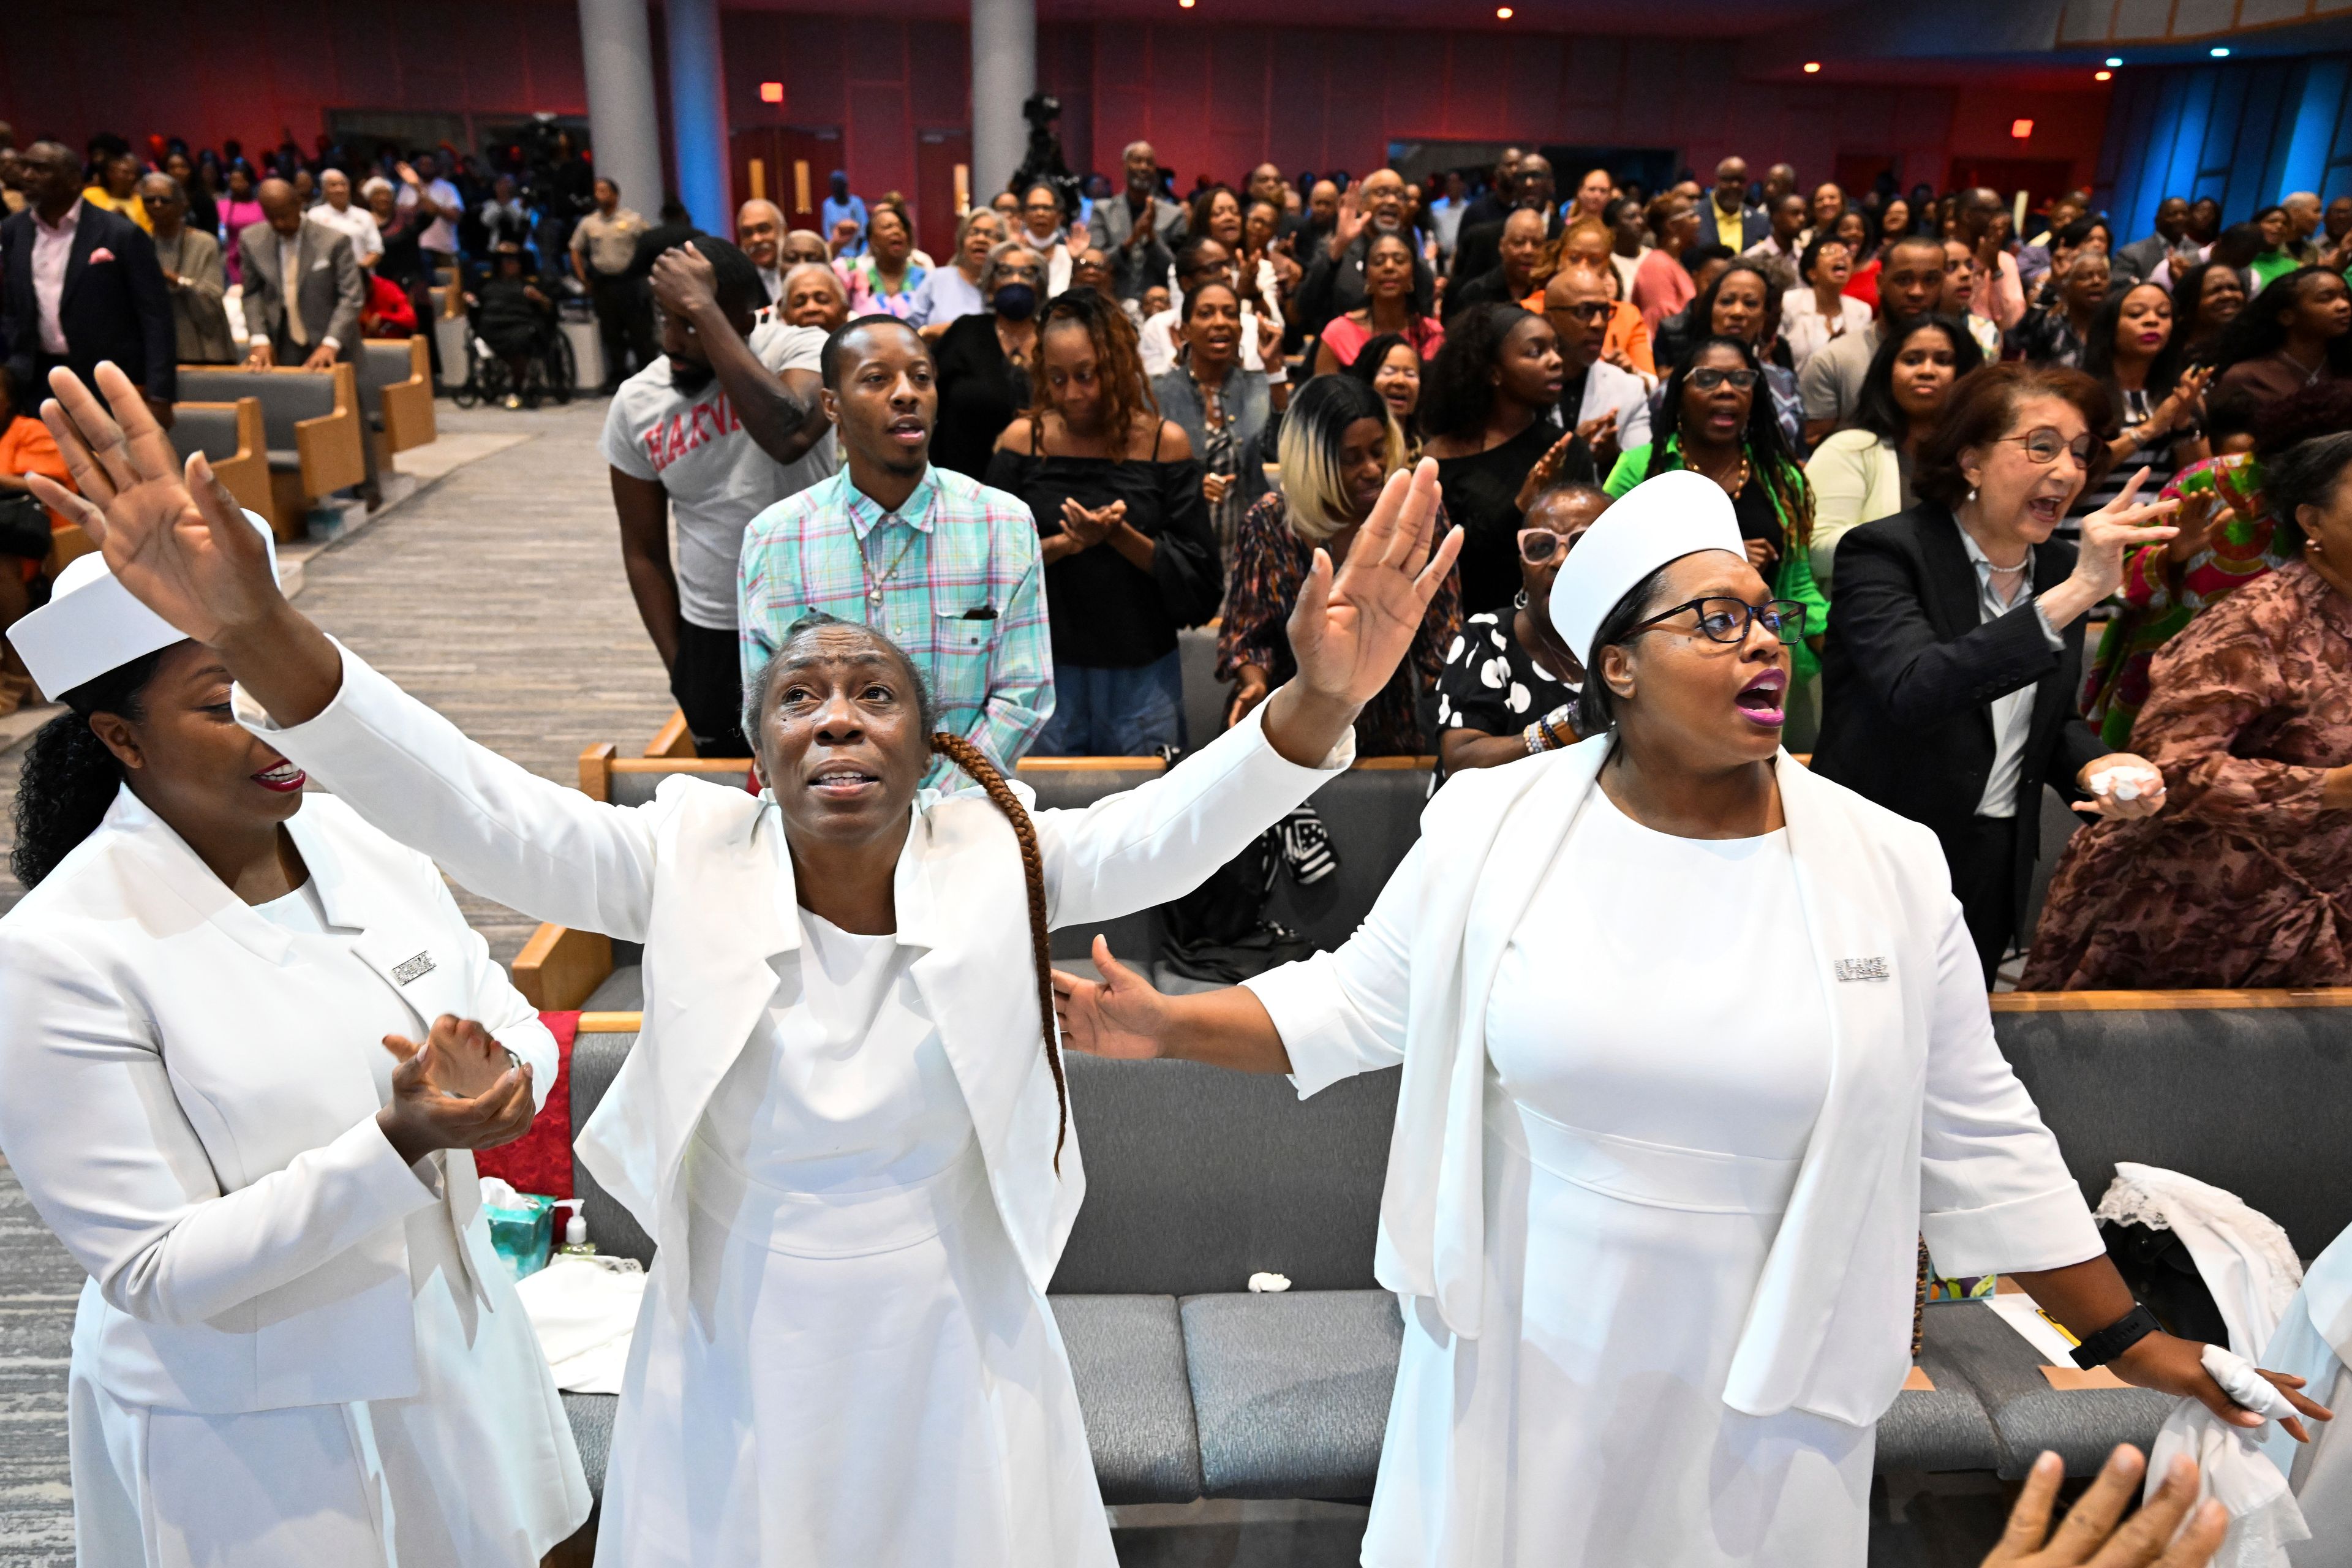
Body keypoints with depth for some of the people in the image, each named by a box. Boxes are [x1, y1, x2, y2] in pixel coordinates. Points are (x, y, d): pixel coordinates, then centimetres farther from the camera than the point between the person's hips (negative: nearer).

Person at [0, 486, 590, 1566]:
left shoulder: (357, 834, -4)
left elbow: (523, 1033, 1)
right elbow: (157, 1271, -19)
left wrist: (493, 1072, -22)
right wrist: (398, 1144, -30)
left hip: (451, 1349, 5)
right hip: (250, 1434, -5)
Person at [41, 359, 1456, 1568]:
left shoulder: (998, 862, -11)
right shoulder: (690, 864, -12)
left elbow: (1172, 827, -24)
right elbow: (466, 806, -21)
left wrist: (1321, 700, -43)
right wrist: (256, 626, -36)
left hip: (955, 1382, 0)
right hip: (739, 1396, 0)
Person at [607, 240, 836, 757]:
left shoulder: (801, 350, -12)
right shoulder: (636, 403, 0)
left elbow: (788, 436, -36)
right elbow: (644, 552, 7)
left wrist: (703, 307, -31)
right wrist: (679, 665, 4)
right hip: (712, 635, 3)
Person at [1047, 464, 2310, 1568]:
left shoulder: (1887, 867, -7)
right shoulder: (1490, 825, -9)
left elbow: (1977, 1136, 1)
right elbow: (1359, 1005, -1)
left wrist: (2125, 1336, 4)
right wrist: (1167, 1027, -10)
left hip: (1761, 1387, 1)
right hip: (1522, 1362, 0)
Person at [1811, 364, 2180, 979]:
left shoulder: (2061, 569, 5)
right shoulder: (1883, 553, -15)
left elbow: (2052, 720, 15)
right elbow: (1913, 693, -33)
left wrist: (2094, 766, -7)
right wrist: (2070, 596, -36)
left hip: (1996, 875, 6)